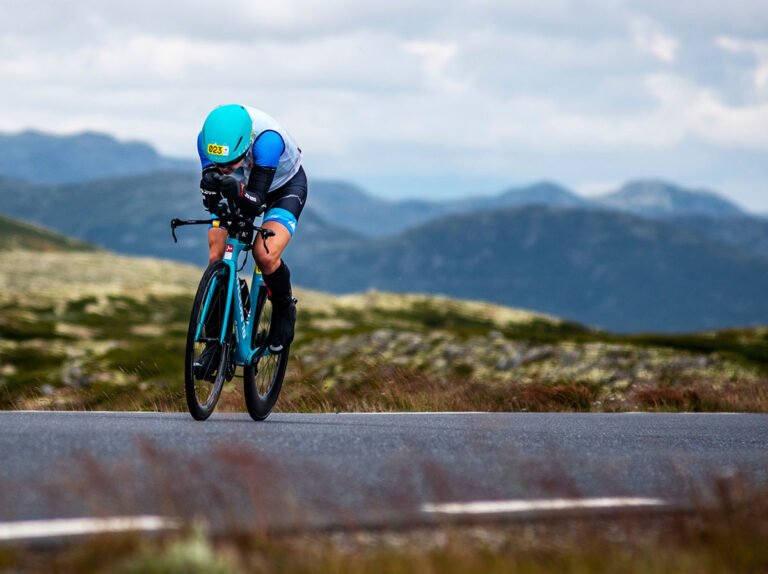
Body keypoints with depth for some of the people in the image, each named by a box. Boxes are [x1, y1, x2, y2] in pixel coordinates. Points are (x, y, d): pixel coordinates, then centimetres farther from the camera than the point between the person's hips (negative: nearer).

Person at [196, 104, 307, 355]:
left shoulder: (267, 139, -41)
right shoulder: (207, 139, -29)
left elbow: (255, 202, -40)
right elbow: (212, 200, -27)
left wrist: (237, 192, -61)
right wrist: (211, 184, -49)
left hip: (285, 186, -4)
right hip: (241, 188, 4)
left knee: (265, 254, -27)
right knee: (216, 257, -12)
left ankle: (285, 310, 3)